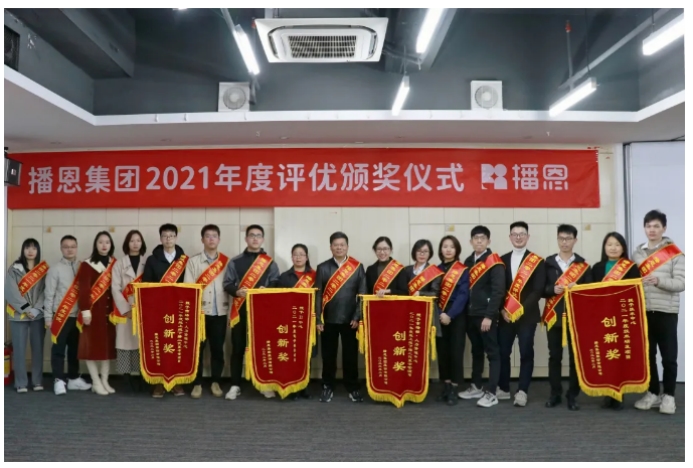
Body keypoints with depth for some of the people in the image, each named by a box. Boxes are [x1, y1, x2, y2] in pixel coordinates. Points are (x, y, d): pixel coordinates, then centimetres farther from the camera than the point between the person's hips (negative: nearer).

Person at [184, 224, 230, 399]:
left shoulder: (226, 261, 7)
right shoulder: (193, 261, 3)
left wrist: (231, 312, 1)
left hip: (220, 312, 1)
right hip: (199, 312, -1)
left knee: (217, 348, 7)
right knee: (198, 348, 3)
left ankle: (216, 382, 19)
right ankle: (197, 383, 15)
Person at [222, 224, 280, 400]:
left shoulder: (270, 263, 8)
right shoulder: (235, 262, 9)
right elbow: (227, 284, 5)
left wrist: (266, 291, -16)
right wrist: (237, 291, -16)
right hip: (240, 310, 0)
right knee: (238, 348, 5)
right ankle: (235, 385, 15)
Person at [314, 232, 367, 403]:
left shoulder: (358, 267, 3)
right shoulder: (322, 268, 4)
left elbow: (362, 294, 1)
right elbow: (318, 295, 2)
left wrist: (357, 317, -7)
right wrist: (318, 319, -3)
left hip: (350, 319, 0)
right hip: (329, 319, 1)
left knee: (350, 355, 7)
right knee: (328, 355, 7)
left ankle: (353, 388, 20)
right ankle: (328, 387, 21)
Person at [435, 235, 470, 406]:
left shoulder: (463, 270, -3)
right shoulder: (437, 270, 10)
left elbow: (463, 295, -11)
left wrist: (450, 314, -18)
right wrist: (439, 314, -9)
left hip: (456, 316, -4)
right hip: (439, 316, 4)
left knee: (456, 351, -2)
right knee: (442, 351, 7)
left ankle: (454, 389, 5)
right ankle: (446, 386, 18)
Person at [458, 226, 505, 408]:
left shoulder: (494, 262, -8)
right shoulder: (468, 262, 13)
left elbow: (498, 291, -15)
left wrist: (489, 316, -19)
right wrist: (466, 312, 9)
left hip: (486, 316, -7)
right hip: (470, 315, 7)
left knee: (492, 353, 0)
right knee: (476, 352, 16)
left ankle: (491, 393, 4)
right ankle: (476, 387, 27)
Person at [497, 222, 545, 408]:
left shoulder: (537, 261, 0)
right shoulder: (502, 260, 10)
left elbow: (538, 290, -8)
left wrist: (522, 309, -17)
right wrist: (502, 309, -7)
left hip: (527, 315, -3)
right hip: (505, 315, 3)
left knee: (526, 353, 1)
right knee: (502, 352, 6)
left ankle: (522, 391, 11)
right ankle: (503, 389, 21)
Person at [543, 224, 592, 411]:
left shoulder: (583, 265, 6)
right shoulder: (548, 263, 7)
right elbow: (541, 289, 4)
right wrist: (553, 289, -15)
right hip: (553, 316, 1)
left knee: (575, 356, 3)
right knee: (554, 356, 5)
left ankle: (573, 395, 13)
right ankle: (555, 393, 15)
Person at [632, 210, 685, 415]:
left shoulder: (675, 253, -2)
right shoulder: (637, 253, 9)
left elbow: (681, 283, -9)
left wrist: (659, 280, -25)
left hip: (666, 312, -3)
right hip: (643, 312, 3)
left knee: (668, 356, 2)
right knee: (647, 355, 10)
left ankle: (669, 396, 16)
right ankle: (652, 393, 22)